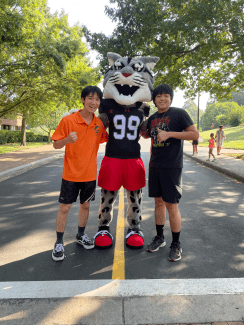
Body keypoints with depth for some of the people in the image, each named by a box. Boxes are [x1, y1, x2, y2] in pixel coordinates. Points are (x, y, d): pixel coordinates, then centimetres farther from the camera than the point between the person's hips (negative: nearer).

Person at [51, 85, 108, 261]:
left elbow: (105, 140, 16)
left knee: (85, 205, 15)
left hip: (90, 174, 4)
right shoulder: (68, 120, -11)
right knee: (65, 207, 4)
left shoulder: (100, 123, 0)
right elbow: (56, 145, -8)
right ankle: (59, 243, 21)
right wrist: (67, 140, -28)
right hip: (71, 173, -3)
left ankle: (81, 235, 37)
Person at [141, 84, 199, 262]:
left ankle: (176, 245, 15)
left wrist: (169, 133, -17)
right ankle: (160, 237, 29)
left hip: (172, 167, -6)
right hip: (155, 166, 6)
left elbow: (195, 134, -11)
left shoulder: (179, 113, -4)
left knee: (171, 206, -3)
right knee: (159, 202, 13)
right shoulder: (152, 118, 13)